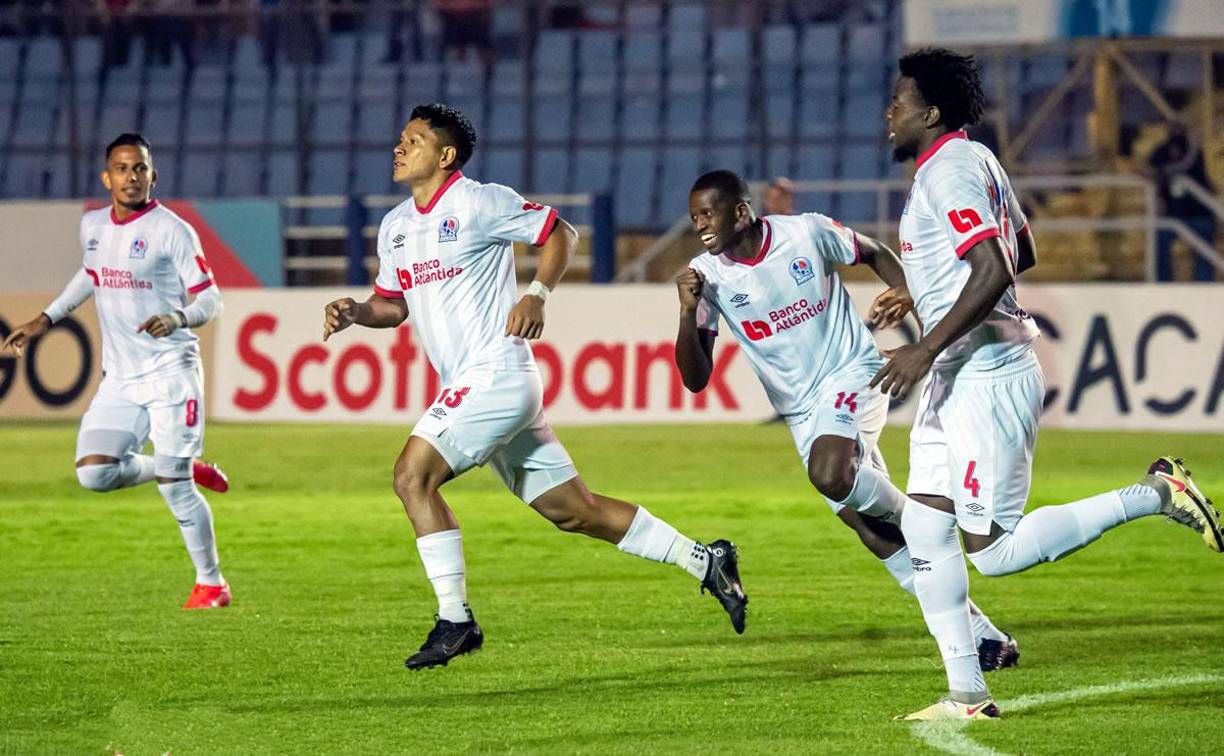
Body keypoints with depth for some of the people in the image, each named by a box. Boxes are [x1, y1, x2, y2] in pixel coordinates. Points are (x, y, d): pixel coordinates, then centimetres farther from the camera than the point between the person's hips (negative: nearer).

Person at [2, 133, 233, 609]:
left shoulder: (172, 231, -10)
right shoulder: (93, 226, 8)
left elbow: (209, 300, -9)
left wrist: (178, 319, -30)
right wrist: (46, 320, 27)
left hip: (170, 372, -6)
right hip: (119, 377, 6)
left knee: (173, 486, -11)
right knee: (93, 472, -9)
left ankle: (211, 583, 7)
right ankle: (188, 470, 15)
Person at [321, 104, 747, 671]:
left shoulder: (481, 203, -8)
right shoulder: (395, 227, 15)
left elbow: (559, 234, -1)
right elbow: (392, 303, 24)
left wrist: (537, 295, -15)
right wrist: (354, 313, 4)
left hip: (496, 374, -8)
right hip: (467, 387, 8)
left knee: (413, 475, -17)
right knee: (572, 510, 9)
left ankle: (455, 621, -13)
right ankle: (704, 561, 18)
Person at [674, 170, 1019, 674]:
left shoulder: (806, 233, -11)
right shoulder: (707, 277, -6)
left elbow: (875, 253, 8)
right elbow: (695, 379, -9)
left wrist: (906, 293, -12)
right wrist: (688, 314, -25)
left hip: (852, 375, -4)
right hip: (801, 411, 4)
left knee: (830, 475, -34)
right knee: (874, 536, 1)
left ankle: (908, 514, -3)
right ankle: (981, 636, 9)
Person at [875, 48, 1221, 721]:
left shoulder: (950, 168, -15)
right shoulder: (973, 162, 17)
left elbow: (995, 269, -26)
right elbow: (1023, 254, 30)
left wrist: (927, 350, -28)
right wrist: (919, 292, 37)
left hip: (987, 380, -11)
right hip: (957, 380, 11)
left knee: (994, 552, -8)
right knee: (923, 531, 5)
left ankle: (1154, 494, -3)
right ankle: (967, 695, 5)